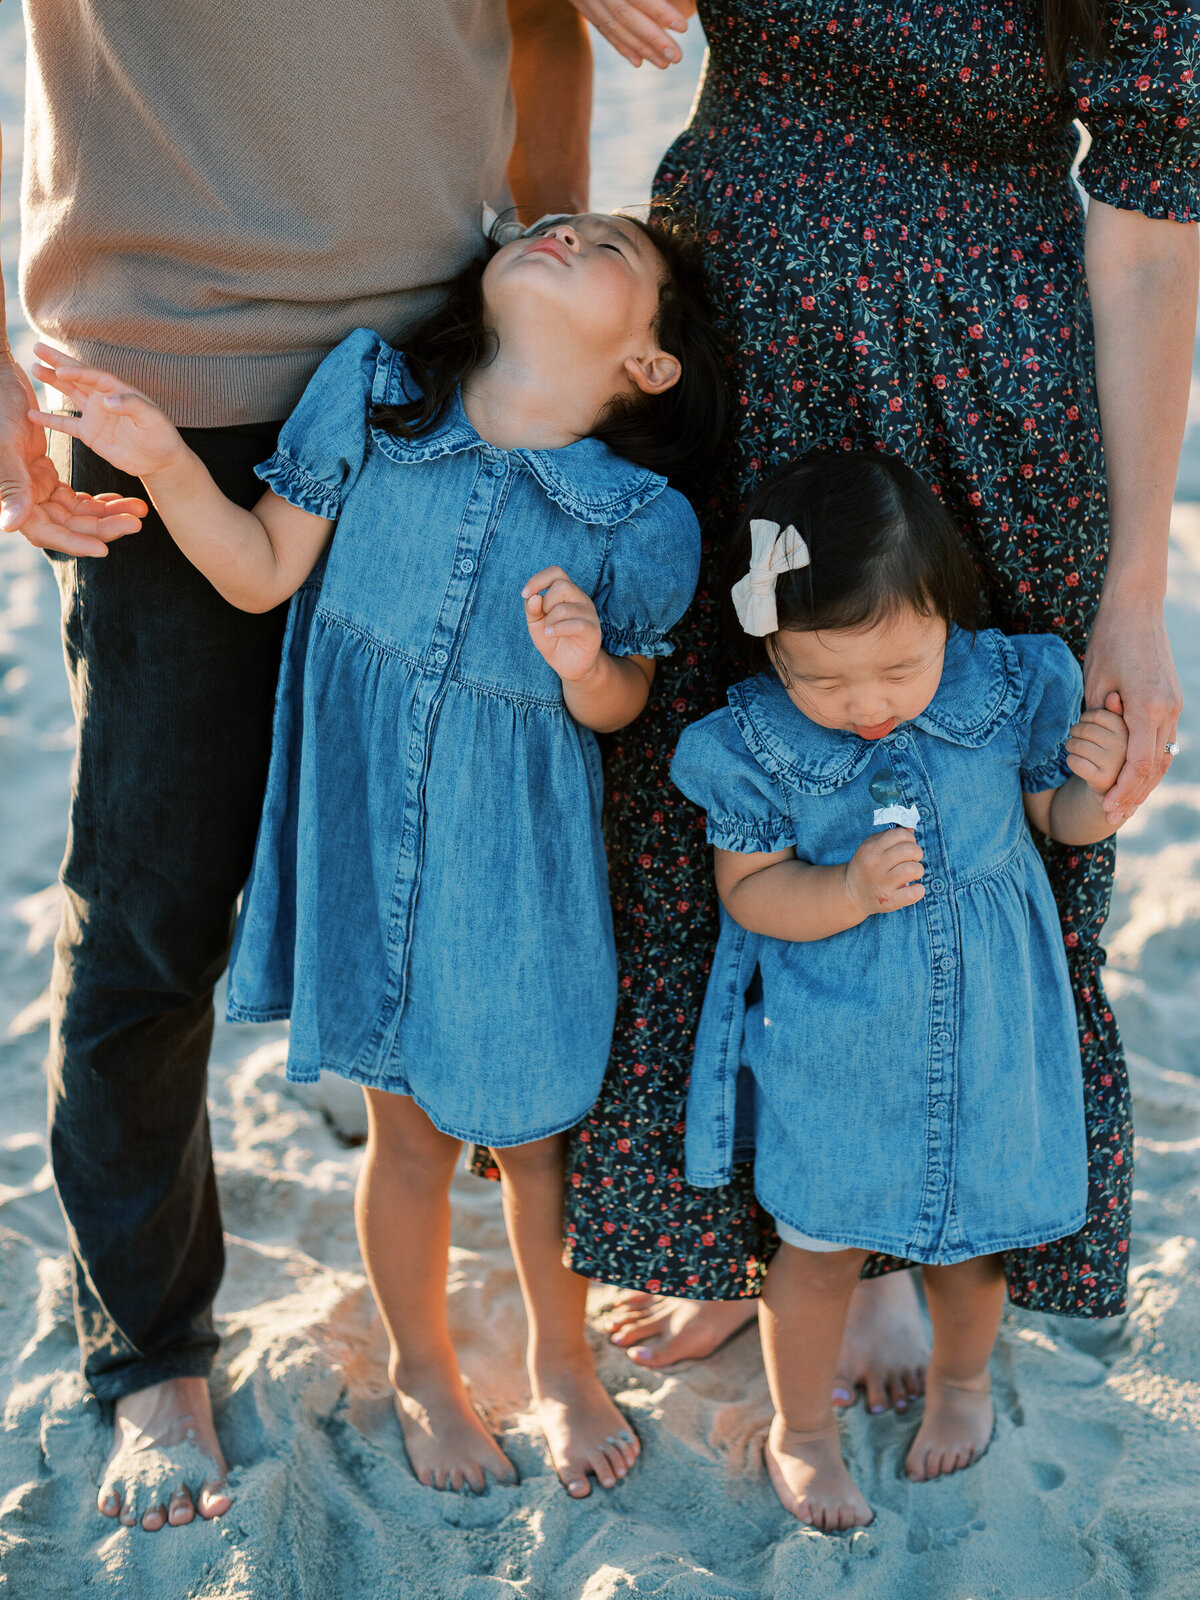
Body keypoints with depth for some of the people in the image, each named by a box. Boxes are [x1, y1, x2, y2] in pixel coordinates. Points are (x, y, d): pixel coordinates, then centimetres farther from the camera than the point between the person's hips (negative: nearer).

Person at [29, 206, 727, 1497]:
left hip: (519, 864, -1)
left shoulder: (644, 520, -15)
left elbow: (620, 702, -1)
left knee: (538, 1130, 14)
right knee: (410, 1133, 15)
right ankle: (422, 1373, 42)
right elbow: (264, 573, -4)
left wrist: (589, 665, -23)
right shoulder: (369, 386, -11)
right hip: (370, 841, 1)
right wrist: (165, 463, -17)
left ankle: (561, 1363, 44)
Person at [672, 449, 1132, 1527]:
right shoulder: (757, 743, -18)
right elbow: (748, 889, -10)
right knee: (821, 1250, 12)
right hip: (834, 1043, -1)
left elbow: (1060, 817, 2)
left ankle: (962, 1378, 52)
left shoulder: (1007, 690, -13)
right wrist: (850, 892, -27)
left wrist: (1099, 787, -20)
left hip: (983, 1028, 2)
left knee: (971, 1231, 20)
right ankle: (802, 1429, 38)